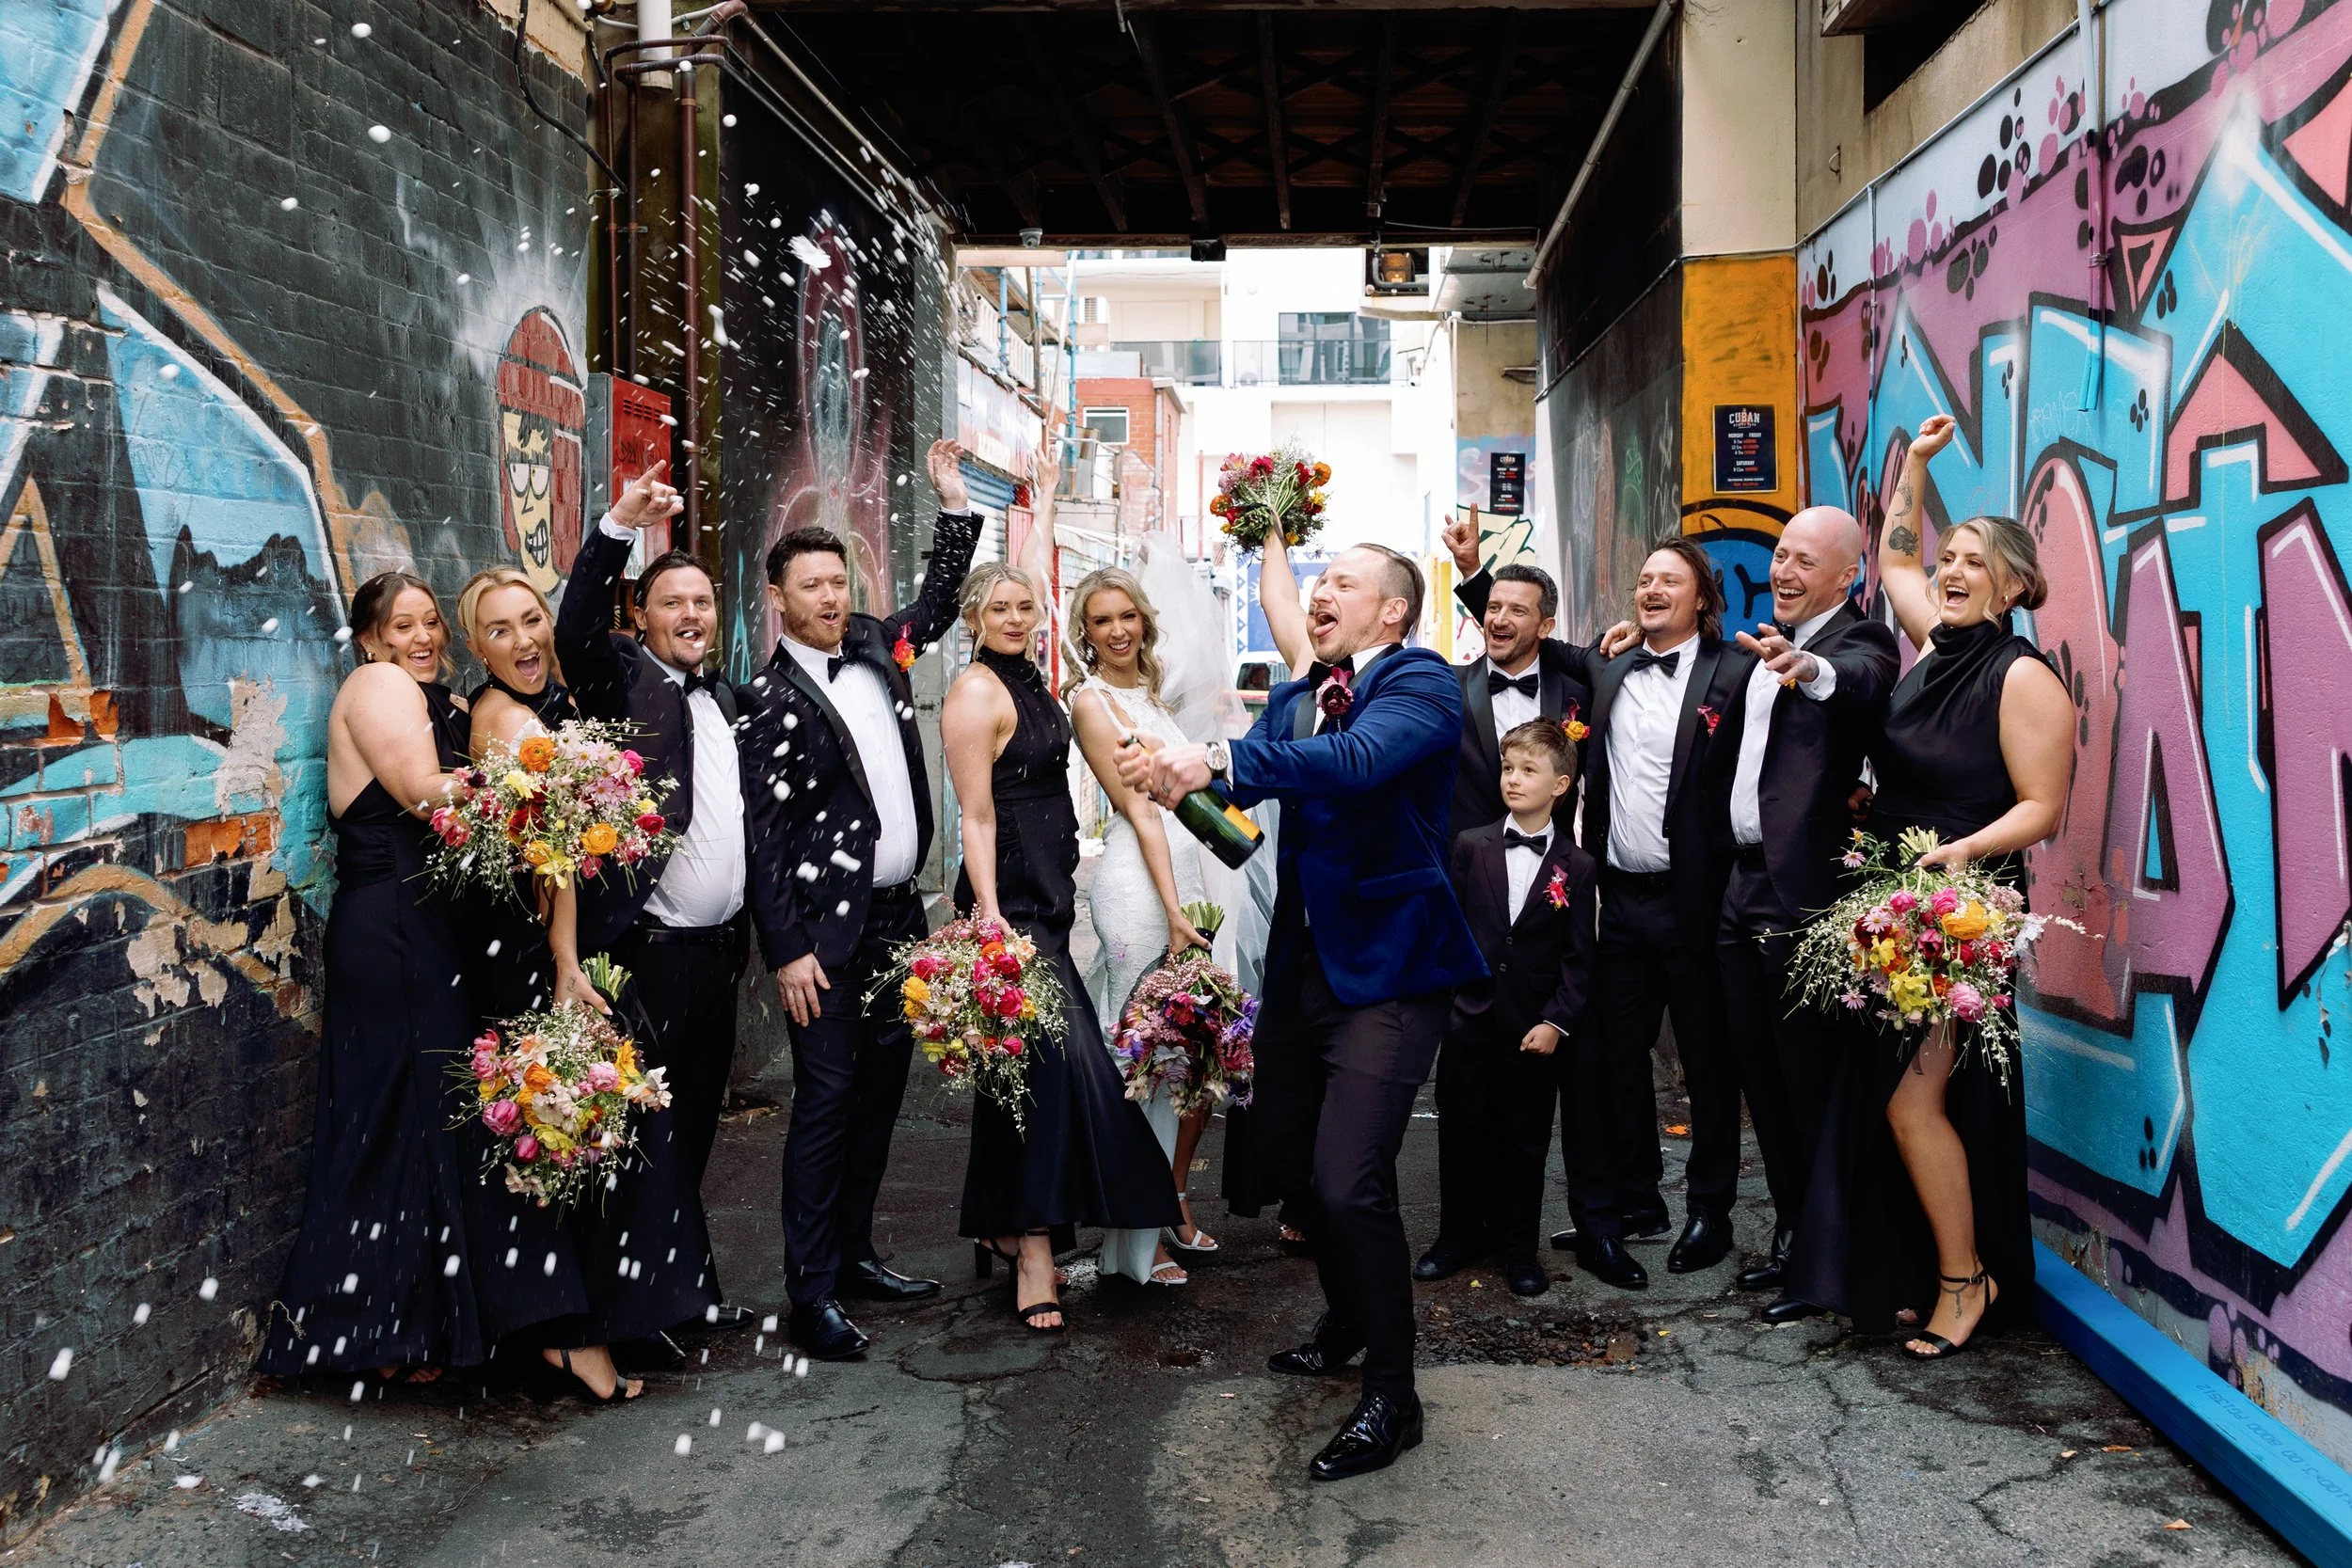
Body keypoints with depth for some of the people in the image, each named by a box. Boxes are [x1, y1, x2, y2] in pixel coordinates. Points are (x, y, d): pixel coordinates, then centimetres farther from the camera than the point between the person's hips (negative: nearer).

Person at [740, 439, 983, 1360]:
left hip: (898, 917, 7)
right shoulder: (770, 698, -8)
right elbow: (763, 836, -11)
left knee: (881, 1090, 13)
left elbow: (938, 600, 28)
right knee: (826, 1098, -4)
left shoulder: (877, 651, 9)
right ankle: (811, 1293, 4)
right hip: (827, 929, -7)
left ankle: (854, 1255, 26)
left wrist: (953, 503, 20)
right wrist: (787, 950, -16)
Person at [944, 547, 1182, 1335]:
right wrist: (988, 916, -21)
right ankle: (1032, 1248, -7)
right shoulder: (976, 691, -13)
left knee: (1029, 1064, 13)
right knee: (1058, 1056, -13)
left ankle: (1001, 1226, 25)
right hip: (1009, 898, -10)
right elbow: (977, 816, -18)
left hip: (1047, 894, 10)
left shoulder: (1027, 676, 8)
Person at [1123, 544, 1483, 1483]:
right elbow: (1238, 782, 0)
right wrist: (1173, 774, -22)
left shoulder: (1420, 684, -11)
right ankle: (1348, 1320, 45)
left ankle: (1392, 1396, 7)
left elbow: (1358, 759, -30)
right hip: (1300, 962, 8)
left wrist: (1218, 760, -37)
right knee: (1288, 1158, 18)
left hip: (1386, 965, -8)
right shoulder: (1291, 700, 12)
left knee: (1349, 1182, -13)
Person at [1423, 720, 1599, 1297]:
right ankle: (1459, 1233, 25)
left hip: (1535, 1028, -1)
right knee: (1460, 1130, 8)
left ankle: (1519, 1246, 22)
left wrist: (1557, 1021, -9)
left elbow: (1579, 957, -3)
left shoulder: (1577, 867, -2)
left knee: (1525, 1140, 8)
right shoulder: (1471, 846, 2)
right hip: (1470, 1016, 1)